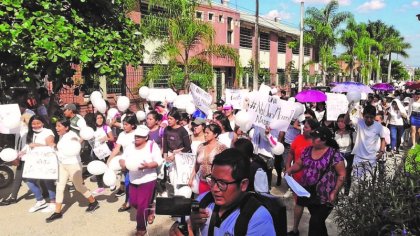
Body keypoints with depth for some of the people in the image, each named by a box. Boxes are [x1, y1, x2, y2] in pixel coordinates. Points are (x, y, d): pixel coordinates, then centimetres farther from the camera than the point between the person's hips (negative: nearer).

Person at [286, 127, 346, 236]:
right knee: (318, 221, 20)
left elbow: (342, 174, -11)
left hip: (324, 197, -6)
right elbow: (298, 164, 13)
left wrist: (334, 192, -16)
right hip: (308, 193, 6)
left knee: (315, 223, -1)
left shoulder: (334, 154, -15)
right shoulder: (307, 150, 3)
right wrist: (290, 170, -7)